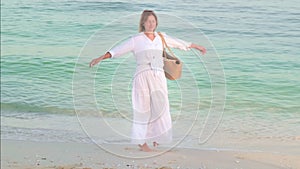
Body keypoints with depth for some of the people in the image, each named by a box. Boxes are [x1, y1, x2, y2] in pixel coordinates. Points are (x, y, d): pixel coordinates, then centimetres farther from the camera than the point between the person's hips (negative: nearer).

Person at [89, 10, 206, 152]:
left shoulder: (161, 38, 12)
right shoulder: (136, 40, 0)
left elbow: (180, 43, 24)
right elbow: (118, 50, -8)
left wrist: (197, 46, 36)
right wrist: (101, 58, -19)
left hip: (159, 78, 4)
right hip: (143, 77, -4)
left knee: (160, 108, 3)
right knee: (143, 109, 1)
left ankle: (155, 135, 27)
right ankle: (141, 141, 13)